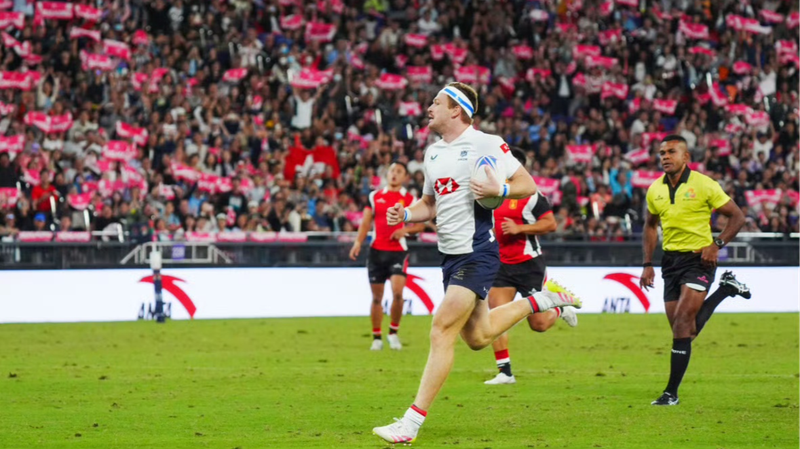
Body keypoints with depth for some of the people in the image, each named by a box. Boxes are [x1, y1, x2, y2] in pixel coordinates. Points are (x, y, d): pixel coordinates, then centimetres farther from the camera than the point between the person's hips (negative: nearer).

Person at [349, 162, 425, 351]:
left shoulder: (410, 199, 5)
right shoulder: (375, 197, 10)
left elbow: (421, 225, 5)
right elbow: (366, 222, 6)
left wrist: (406, 230, -14)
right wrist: (358, 242, -8)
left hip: (398, 252, -2)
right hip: (376, 250, 2)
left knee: (397, 292, -18)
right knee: (377, 296, 5)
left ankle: (394, 332, 1)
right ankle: (376, 337, 15)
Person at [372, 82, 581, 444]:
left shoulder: (486, 144, -11)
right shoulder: (433, 152, 12)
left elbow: (528, 185, -8)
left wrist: (499, 190, -27)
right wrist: (404, 214, 3)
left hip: (477, 254, -9)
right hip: (450, 254, 9)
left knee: (442, 330, -16)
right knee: (477, 338, 16)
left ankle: (412, 423, -17)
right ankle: (540, 301, 37)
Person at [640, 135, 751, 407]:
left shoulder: (704, 185, -10)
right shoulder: (655, 190, 5)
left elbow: (737, 216, -4)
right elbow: (650, 226, 20)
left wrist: (716, 245, -16)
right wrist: (647, 264, 11)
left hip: (699, 259, -6)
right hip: (671, 260, 6)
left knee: (682, 322, -17)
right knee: (686, 330, 7)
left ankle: (671, 392, -12)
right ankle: (726, 288, 33)